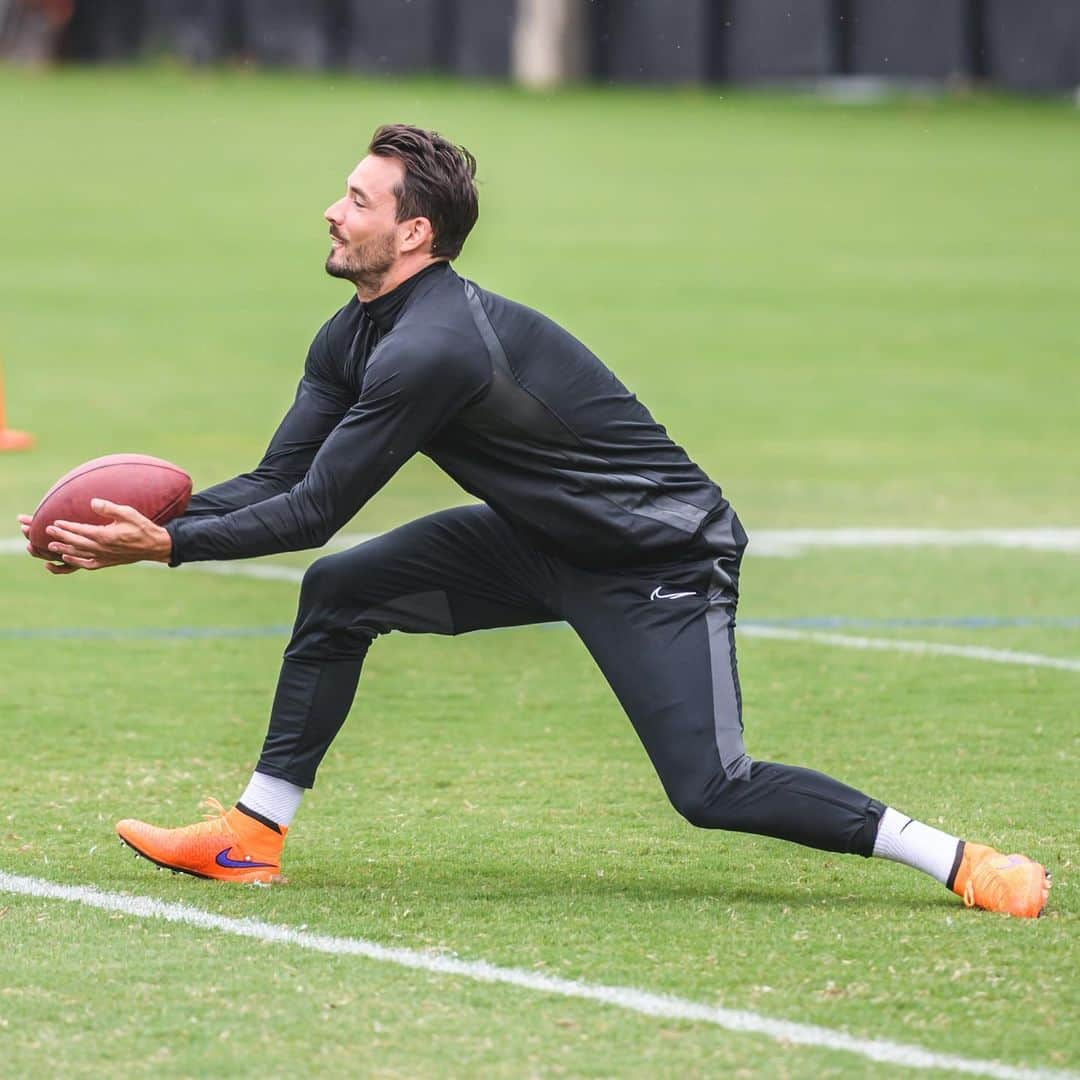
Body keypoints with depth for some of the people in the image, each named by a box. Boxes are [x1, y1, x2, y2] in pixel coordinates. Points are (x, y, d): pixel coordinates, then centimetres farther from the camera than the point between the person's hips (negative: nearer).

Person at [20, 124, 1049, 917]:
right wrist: (140, 523, -13)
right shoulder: (355, 335, 1)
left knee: (713, 791, -18)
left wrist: (166, 544, -22)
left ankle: (958, 860, -9)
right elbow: (275, 481, 0)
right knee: (338, 592, 1)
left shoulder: (430, 349, -29)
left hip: (659, 557, -9)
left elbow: (314, 512, -26)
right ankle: (252, 837, 8)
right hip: (543, 542, 9)